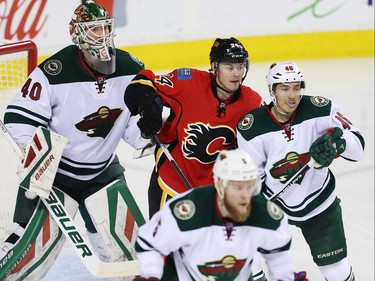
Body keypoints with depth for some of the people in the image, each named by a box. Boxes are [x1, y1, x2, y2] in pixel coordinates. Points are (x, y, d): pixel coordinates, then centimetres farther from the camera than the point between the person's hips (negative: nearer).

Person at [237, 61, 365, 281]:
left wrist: (336, 140, -34)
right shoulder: (251, 128, -18)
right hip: (273, 202, 0)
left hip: (319, 201, 0)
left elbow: (357, 143, -15)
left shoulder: (320, 110, -19)